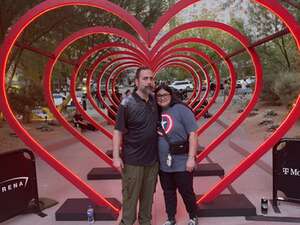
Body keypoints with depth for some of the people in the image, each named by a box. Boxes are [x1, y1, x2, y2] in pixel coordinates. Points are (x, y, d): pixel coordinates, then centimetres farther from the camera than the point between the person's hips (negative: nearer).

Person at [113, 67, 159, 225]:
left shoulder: (154, 100, 3)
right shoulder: (127, 103, -13)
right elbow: (118, 131, -12)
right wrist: (116, 156, -16)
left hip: (153, 158, 5)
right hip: (132, 159, -5)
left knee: (148, 194, 17)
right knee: (130, 195, 7)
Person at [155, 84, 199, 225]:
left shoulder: (181, 109, -12)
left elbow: (192, 134, -14)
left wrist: (191, 158, -17)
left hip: (181, 162, -5)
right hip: (163, 163, 5)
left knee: (186, 192, 10)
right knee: (168, 192, 18)